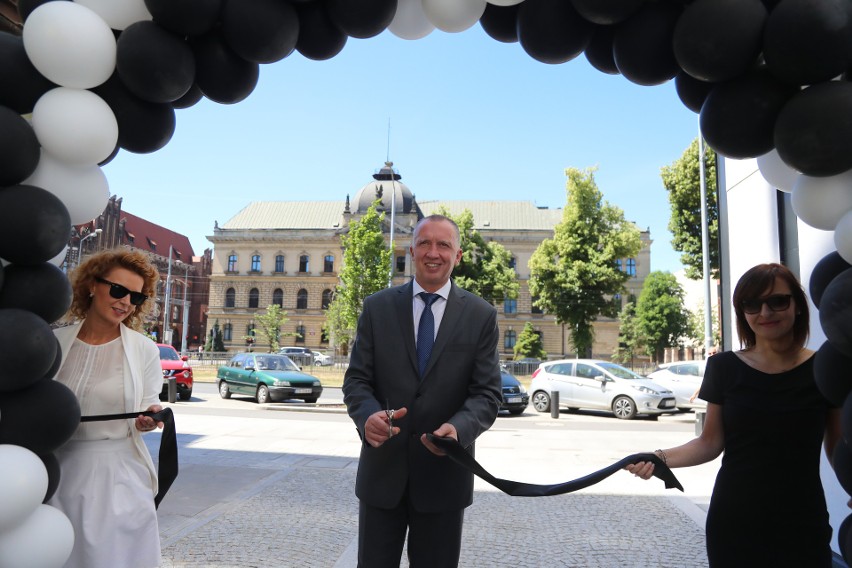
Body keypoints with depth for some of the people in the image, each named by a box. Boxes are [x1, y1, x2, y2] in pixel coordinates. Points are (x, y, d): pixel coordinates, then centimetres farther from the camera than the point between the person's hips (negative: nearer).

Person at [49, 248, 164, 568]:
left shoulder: (145, 349, -4)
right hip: (60, 470, 2)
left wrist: (150, 418, -19)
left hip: (120, 473, -1)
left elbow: (150, 404, 2)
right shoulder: (53, 341, -1)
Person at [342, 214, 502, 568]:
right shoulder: (377, 307, 1)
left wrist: (458, 428, -27)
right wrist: (368, 415, -23)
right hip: (381, 469, 1)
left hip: (444, 474, 0)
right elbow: (356, 379, -1)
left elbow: (487, 393, -6)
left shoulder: (481, 316, -2)